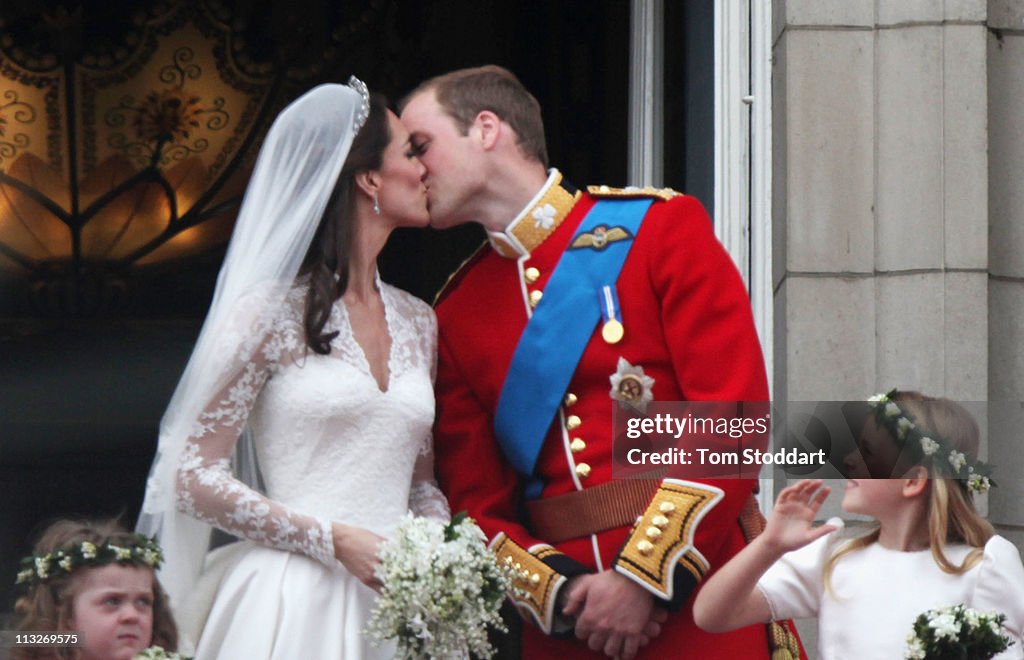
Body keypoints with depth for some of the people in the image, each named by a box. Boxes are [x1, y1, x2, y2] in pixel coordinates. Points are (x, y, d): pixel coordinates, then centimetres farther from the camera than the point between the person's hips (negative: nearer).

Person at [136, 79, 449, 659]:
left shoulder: (418, 322, 15)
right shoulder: (272, 312, -4)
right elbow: (193, 478, -5)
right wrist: (334, 540, -14)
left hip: (393, 606, 5)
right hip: (294, 603, -5)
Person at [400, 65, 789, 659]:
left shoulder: (660, 226, 0)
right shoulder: (454, 316, 11)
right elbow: (475, 503, 8)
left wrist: (645, 577, -15)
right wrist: (560, 594, -11)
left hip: (699, 605, -3)